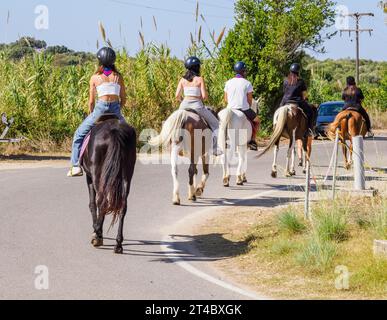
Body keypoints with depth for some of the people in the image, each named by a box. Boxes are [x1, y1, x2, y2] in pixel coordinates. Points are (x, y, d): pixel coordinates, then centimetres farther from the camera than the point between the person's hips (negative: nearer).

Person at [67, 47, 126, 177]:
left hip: (100, 108, -2)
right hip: (116, 109, 2)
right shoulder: (118, 76, 12)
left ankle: (76, 166, 5)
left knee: (79, 135, 14)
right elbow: (123, 99, 12)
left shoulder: (95, 77, 7)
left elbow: (91, 101, 7)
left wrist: (93, 115, 22)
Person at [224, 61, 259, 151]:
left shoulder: (228, 83, 5)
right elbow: (250, 100, -3)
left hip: (231, 109, 3)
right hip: (244, 109, -3)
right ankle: (252, 140, 11)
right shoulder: (247, 83, -6)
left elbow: (225, 99, 8)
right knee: (256, 121, 20)